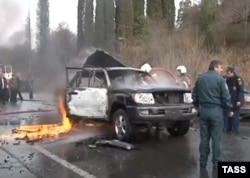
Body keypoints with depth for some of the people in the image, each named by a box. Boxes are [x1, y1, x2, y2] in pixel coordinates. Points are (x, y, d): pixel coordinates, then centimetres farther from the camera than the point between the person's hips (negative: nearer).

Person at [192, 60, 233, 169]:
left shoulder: (200, 79, 9)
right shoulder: (220, 79, -8)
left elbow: (194, 95, 16)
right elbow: (225, 96, -9)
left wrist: (197, 105, 32)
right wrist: (230, 109, 4)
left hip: (203, 110, 5)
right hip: (216, 110, -5)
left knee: (204, 137, 10)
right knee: (216, 138, 2)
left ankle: (203, 161, 14)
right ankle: (216, 162, 7)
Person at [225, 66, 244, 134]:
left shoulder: (238, 79, -10)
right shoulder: (227, 80, 12)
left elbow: (241, 91, -14)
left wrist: (239, 100, -19)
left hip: (236, 101, -7)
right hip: (229, 101, 7)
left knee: (235, 115, -4)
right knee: (229, 115, 9)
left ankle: (235, 130, 2)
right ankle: (229, 129, 18)